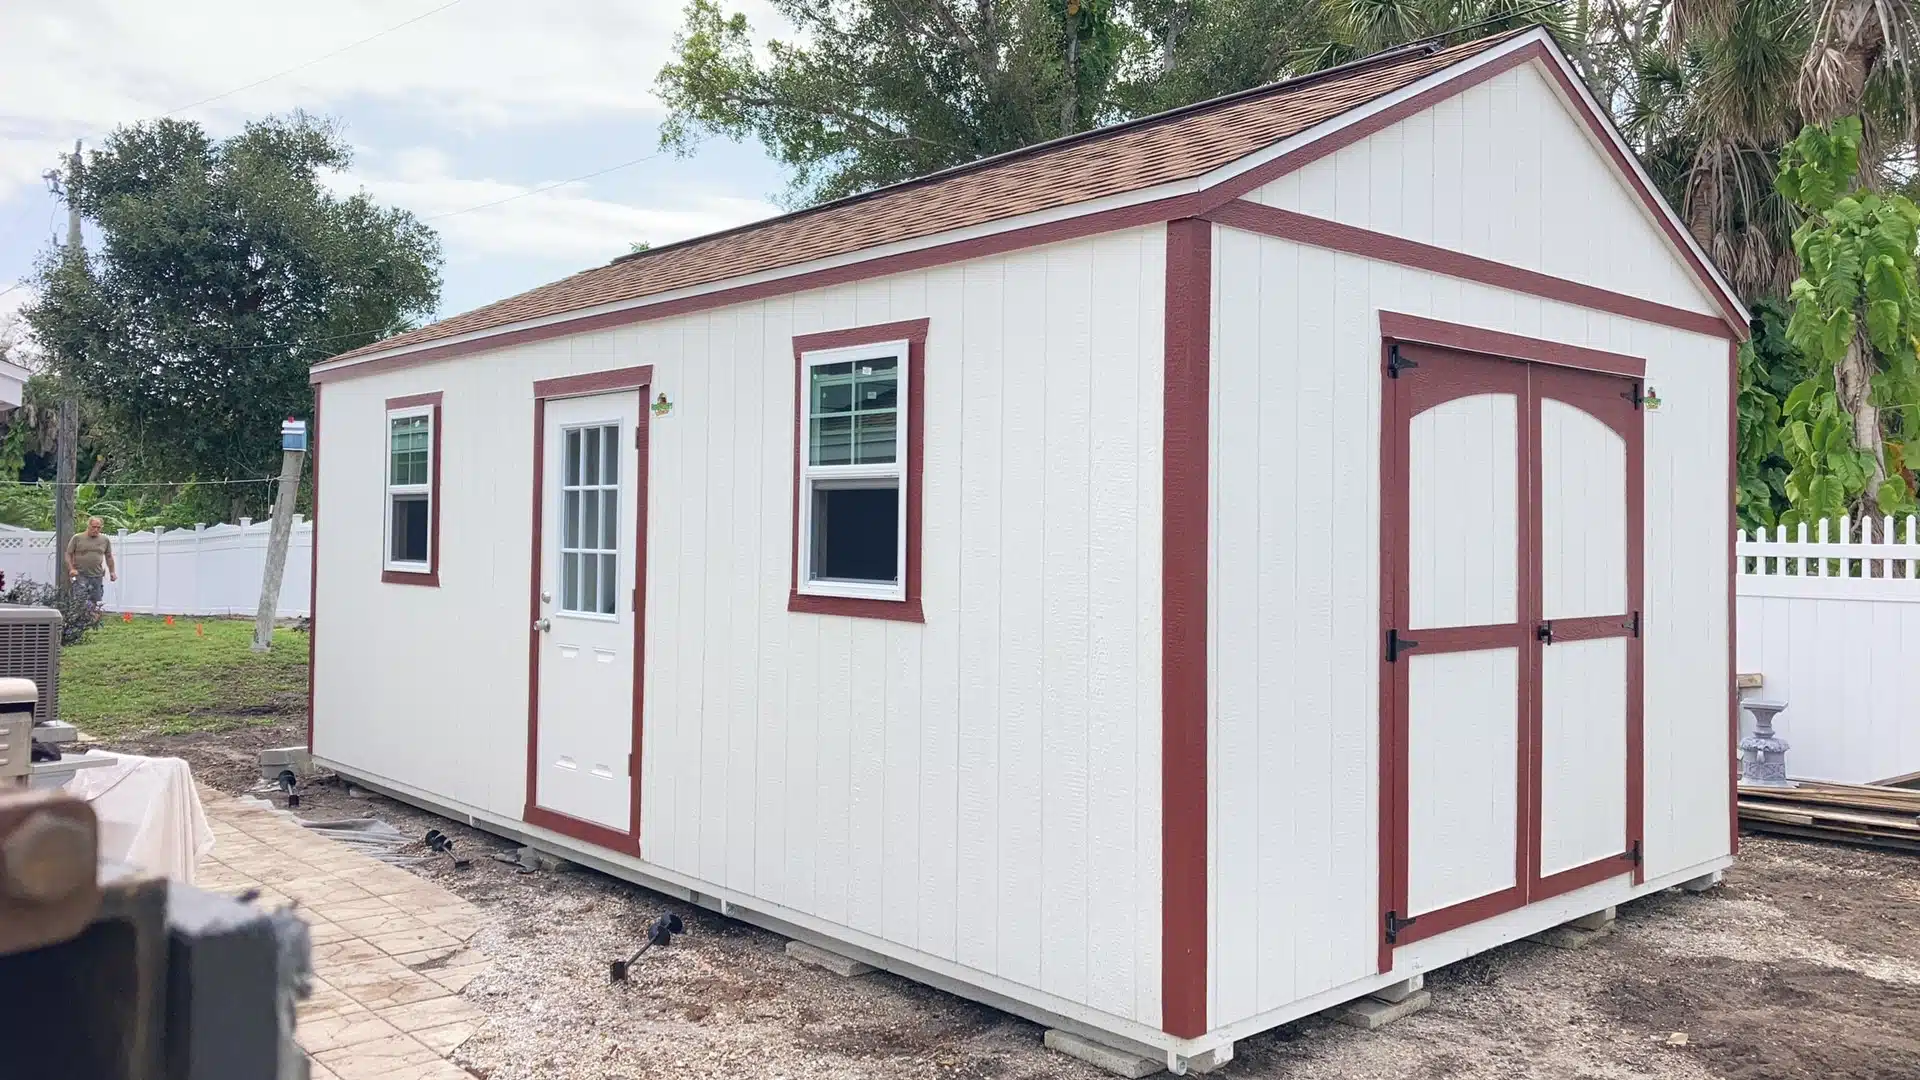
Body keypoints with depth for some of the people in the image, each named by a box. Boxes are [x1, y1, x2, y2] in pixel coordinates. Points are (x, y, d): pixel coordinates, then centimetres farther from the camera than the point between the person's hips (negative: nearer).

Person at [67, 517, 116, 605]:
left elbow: (109, 557, 18)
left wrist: (112, 572, 13)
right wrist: (71, 569, -9)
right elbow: (68, 554, 3)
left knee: (95, 601, 3)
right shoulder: (77, 538, 2)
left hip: (97, 576, 3)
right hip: (80, 575, -3)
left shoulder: (105, 540, 11)